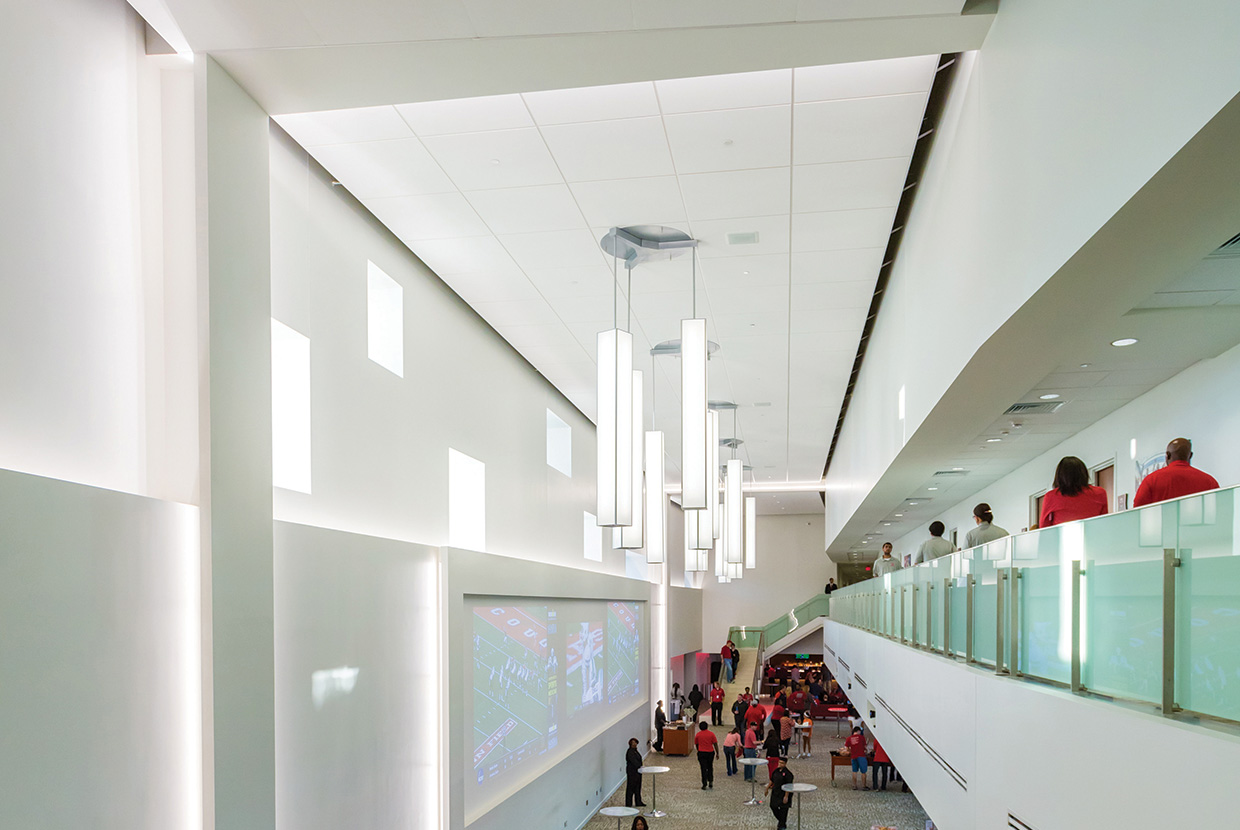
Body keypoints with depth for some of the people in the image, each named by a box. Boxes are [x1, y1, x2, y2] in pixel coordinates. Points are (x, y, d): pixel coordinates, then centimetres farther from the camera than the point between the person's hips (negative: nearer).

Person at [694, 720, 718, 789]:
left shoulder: (698, 735, -1)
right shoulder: (711, 734, -4)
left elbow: (696, 744, 11)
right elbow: (715, 744, -5)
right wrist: (717, 753, 2)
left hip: (701, 753, 0)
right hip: (710, 753, 1)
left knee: (704, 769, 3)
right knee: (710, 768, 18)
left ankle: (704, 784, 2)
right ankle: (711, 782, 10)